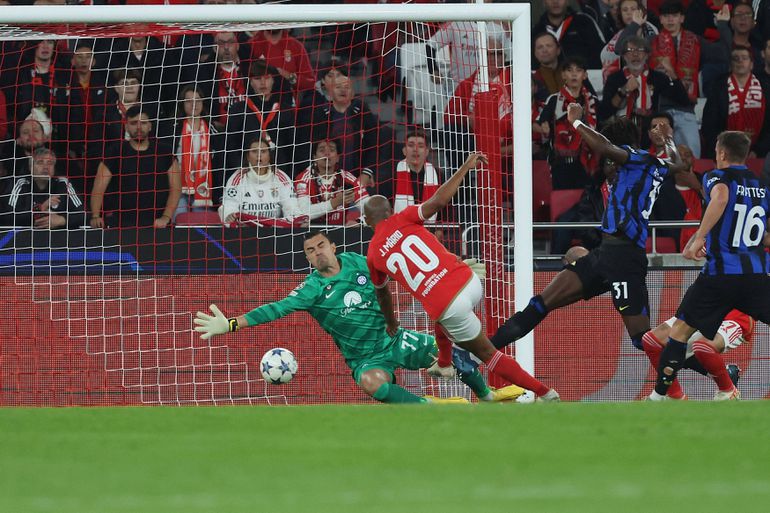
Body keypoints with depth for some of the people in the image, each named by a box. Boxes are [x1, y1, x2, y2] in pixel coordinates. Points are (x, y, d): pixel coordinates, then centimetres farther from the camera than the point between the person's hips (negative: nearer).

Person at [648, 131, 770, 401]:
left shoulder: (716, 177, 1)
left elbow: (721, 196, -25)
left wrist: (699, 238, -25)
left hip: (719, 274, -3)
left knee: (681, 329, 12)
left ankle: (659, 395, 10)